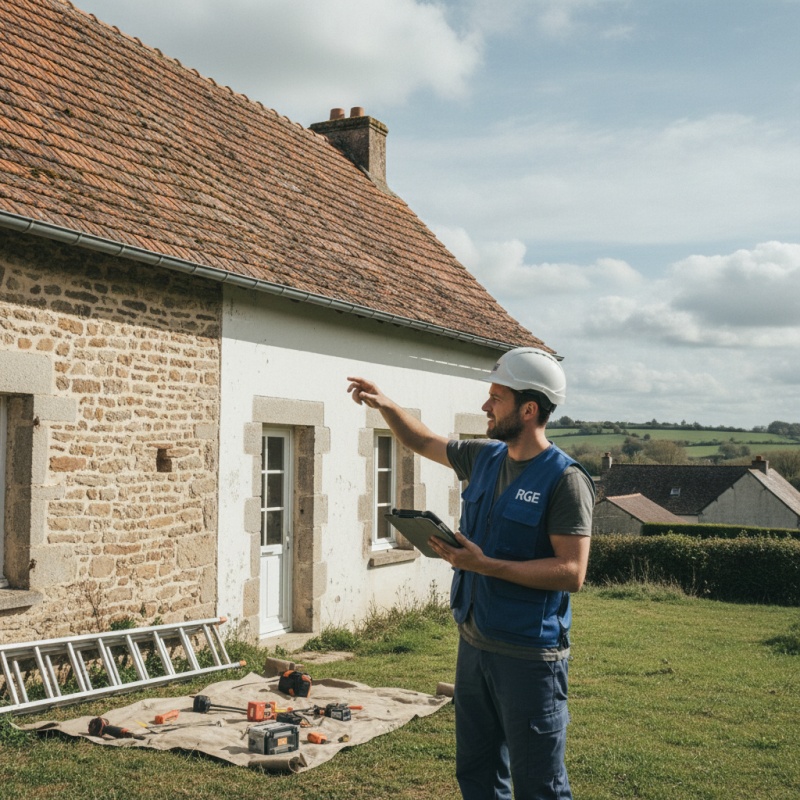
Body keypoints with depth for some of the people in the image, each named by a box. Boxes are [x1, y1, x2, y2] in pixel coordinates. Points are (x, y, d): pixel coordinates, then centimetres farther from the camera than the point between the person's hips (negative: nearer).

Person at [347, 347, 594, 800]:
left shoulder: (565, 480, -17)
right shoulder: (485, 458, 7)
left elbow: (572, 572, -23)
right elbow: (424, 442, 24)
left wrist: (485, 565, -25)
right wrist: (385, 405, 11)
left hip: (529, 656, -8)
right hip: (475, 644, 8)